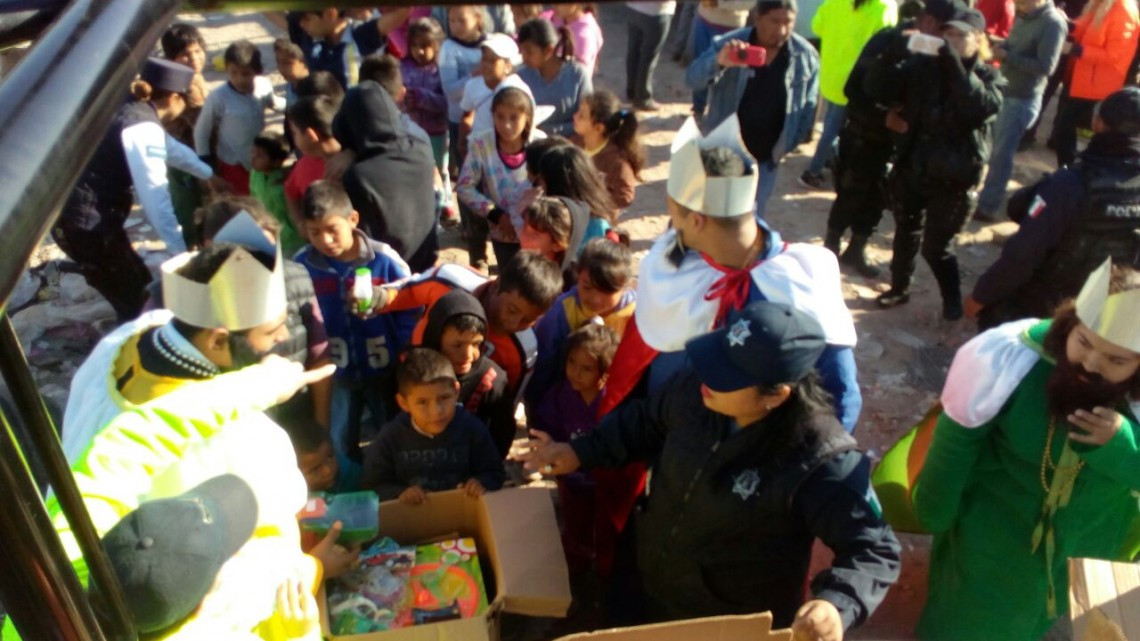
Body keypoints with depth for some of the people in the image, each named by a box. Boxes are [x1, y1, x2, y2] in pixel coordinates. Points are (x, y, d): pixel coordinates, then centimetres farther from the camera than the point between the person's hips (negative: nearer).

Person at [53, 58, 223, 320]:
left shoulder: (133, 112, 10)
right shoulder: (143, 129, -20)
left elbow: (173, 148, 29)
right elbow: (156, 198, -25)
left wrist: (209, 175, 43)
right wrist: (182, 253, -22)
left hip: (80, 216, 10)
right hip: (87, 224, -10)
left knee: (138, 284, 21)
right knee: (134, 299, 4)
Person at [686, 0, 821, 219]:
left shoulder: (806, 56, -8)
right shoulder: (728, 44, -16)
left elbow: (808, 105, 2)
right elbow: (693, 79, -28)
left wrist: (790, 143, -3)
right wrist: (719, 62, -49)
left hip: (765, 158, 2)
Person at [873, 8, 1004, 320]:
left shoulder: (989, 77, -3)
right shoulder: (923, 64, 3)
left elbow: (982, 107, -26)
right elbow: (881, 89, -6)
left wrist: (955, 64, -27)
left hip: (952, 178, -3)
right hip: (910, 167, 4)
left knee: (936, 245, 0)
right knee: (905, 232, 18)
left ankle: (953, 300, 23)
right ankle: (899, 288, 38)